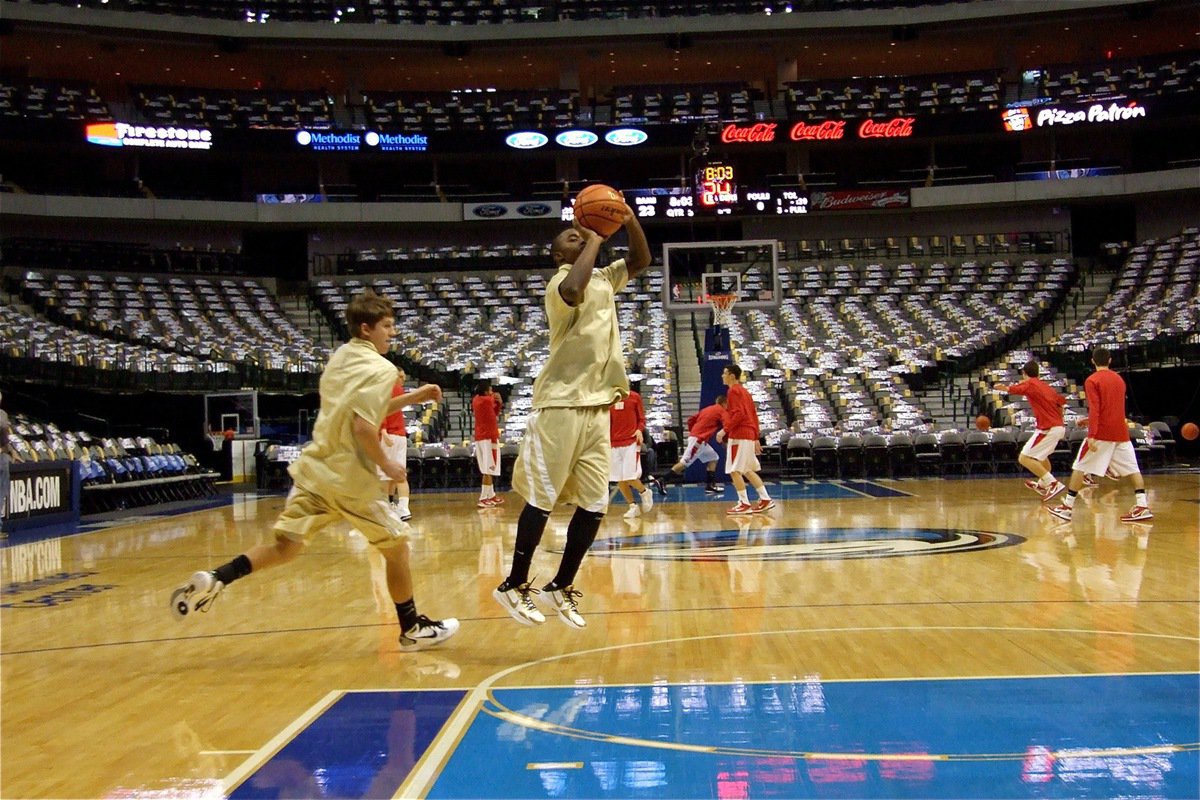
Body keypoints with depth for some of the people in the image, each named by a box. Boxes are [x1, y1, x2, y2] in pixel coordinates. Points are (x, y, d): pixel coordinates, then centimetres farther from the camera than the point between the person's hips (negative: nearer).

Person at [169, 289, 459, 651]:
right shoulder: (382, 369, -13)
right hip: (350, 479, -7)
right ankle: (413, 628, 19)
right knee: (396, 547, 9)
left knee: (284, 546, 11)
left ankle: (213, 580, -3)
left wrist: (413, 396, 22)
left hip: (313, 469, 7)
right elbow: (363, 427, -25)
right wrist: (386, 464, -11)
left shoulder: (339, 357, 12)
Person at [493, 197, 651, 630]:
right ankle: (515, 585, 10)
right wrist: (594, 241, -18)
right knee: (542, 499, -3)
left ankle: (562, 586, 17)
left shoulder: (603, 278, 18)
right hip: (561, 404, -8)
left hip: (596, 407, 8)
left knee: (594, 505, 5)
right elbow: (573, 290, -33)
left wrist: (629, 220, 8)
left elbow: (641, 260, 25)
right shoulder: (561, 282, -9)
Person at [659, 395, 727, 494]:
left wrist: (692, 432, 26)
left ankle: (710, 485, 13)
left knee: (713, 458, 17)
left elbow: (691, 420, 19)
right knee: (685, 462, -11)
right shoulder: (721, 411, -1)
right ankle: (663, 481, -14)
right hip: (698, 439, -9)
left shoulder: (707, 409, 22)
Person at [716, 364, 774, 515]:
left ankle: (744, 504, -5)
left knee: (735, 470, -5)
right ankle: (765, 499, 13)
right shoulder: (743, 391, 20)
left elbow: (739, 414, -21)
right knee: (747, 471, 15)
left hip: (739, 435, -10)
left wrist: (725, 430, -19)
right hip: (749, 435, 10)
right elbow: (754, 415, 19)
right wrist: (756, 438, 20)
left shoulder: (733, 391, -9)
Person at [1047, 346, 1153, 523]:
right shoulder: (1119, 379, 16)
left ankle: (1067, 507, 1)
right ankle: (1142, 506, -3)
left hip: (1102, 433, -6)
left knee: (1079, 467, 2)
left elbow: (1094, 409, -16)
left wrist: (1091, 435, -21)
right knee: (1133, 468, 8)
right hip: (1121, 432, 6)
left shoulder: (1092, 380, -5)